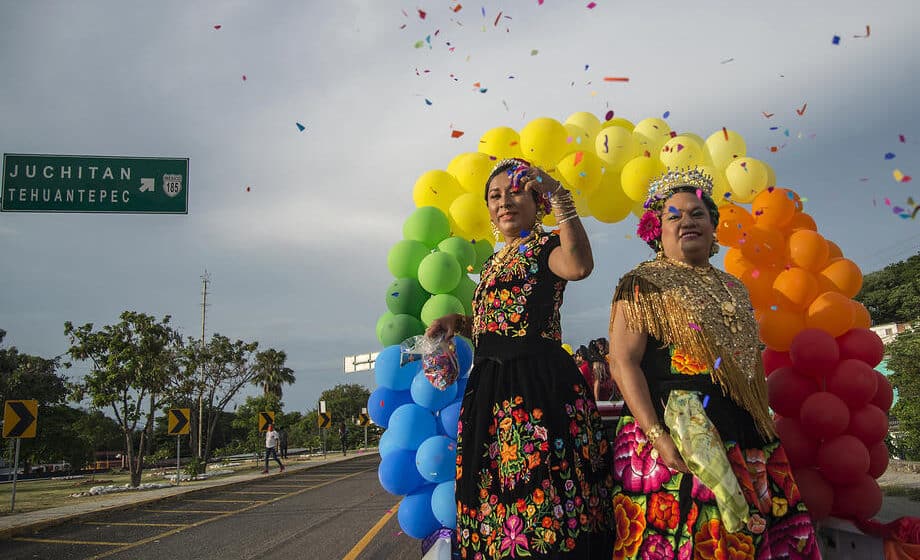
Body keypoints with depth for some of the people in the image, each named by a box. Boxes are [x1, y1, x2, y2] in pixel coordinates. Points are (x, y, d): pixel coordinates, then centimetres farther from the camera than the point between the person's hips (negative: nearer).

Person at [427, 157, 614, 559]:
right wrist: (457, 322, 14)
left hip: (539, 383, -8)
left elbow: (579, 266, -27)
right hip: (489, 387, 8)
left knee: (540, 493, -10)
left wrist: (558, 196, -23)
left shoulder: (545, 247, -1)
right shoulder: (493, 263, 23)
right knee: (495, 495, 8)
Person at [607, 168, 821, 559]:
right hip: (676, 437, -6)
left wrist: (766, 430, 17)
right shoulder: (643, 284, -1)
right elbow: (623, 362, -10)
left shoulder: (733, 288, 18)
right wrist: (657, 435, -20)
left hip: (749, 440, 6)